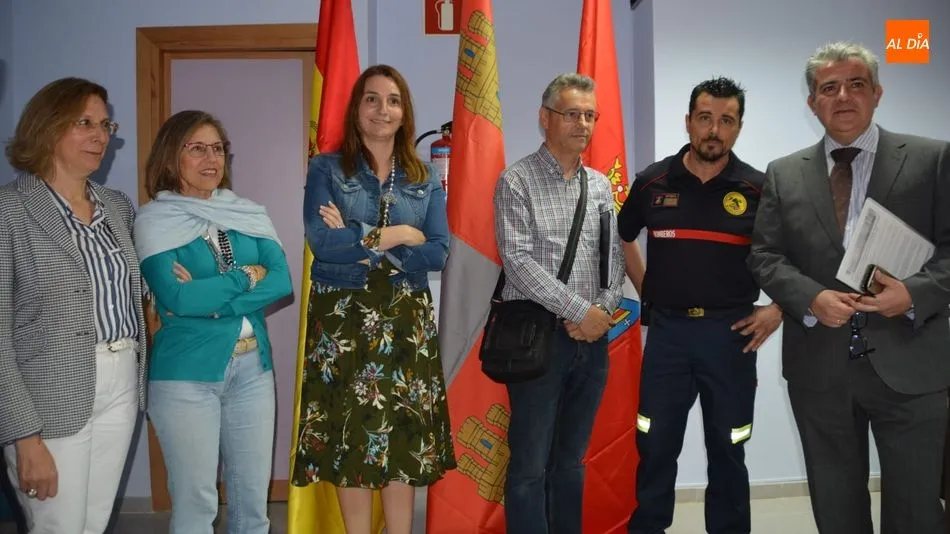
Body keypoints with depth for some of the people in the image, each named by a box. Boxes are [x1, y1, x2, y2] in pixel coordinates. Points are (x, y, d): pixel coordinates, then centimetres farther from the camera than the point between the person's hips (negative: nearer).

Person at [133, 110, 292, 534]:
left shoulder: (248, 215, 8)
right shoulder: (154, 222, -4)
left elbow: (281, 281, -4)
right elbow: (175, 297, -17)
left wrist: (208, 297, -15)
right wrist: (246, 277, -9)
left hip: (253, 368, 4)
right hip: (185, 374, -4)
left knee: (253, 499, 11)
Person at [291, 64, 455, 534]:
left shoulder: (426, 178, 8)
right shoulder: (326, 169, 2)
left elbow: (438, 253, -4)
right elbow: (321, 241, -14)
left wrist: (359, 241, -12)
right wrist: (396, 236, -11)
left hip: (406, 320, 2)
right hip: (341, 318, -2)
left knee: (404, 436, 4)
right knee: (349, 436, 2)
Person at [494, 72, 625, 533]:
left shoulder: (600, 185, 12)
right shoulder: (517, 181, -5)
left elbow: (614, 257, 10)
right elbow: (517, 261, -14)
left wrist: (603, 310, -7)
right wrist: (579, 310, -15)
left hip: (592, 337, 5)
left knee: (571, 460, 15)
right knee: (530, 464, 1)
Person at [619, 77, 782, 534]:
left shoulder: (759, 188, -3)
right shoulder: (653, 181, 1)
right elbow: (622, 238, 17)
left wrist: (778, 309, -4)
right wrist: (645, 290, 9)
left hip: (731, 332, -1)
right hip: (666, 329, 1)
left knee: (727, 450, 12)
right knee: (655, 446, 9)